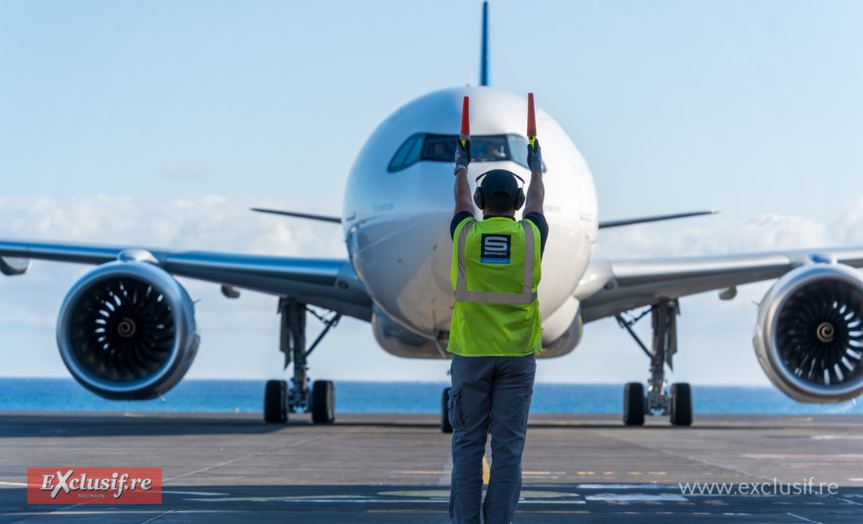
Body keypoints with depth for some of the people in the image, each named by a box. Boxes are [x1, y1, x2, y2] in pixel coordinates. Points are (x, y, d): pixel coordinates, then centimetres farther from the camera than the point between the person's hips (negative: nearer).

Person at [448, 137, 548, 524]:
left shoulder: (465, 234, -2)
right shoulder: (530, 235, -2)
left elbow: (461, 200, 20)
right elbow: (536, 201, 20)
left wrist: (462, 166, 39)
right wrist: (535, 168, 39)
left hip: (470, 354, 0)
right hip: (517, 356, 0)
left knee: (467, 444, 4)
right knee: (508, 446, 1)